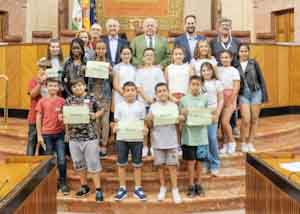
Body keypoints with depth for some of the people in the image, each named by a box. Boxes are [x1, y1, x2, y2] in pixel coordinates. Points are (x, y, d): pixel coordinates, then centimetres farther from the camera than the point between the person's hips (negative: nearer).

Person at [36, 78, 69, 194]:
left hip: (59, 133, 1)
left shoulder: (62, 101, 2)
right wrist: (39, 135, -3)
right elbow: (38, 118, 0)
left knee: (62, 160, -1)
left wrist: (63, 117, -14)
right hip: (46, 134, 0)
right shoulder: (42, 101, -2)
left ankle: (63, 183, 13)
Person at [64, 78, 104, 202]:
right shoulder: (69, 100, 5)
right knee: (78, 163, 14)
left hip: (90, 136, -3)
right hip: (74, 137, 4)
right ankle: (84, 186, 31)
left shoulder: (91, 98, -2)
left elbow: (101, 110, 7)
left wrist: (95, 116, -11)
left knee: (93, 164, 1)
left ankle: (98, 189, 11)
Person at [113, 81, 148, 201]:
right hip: (122, 138, 1)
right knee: (121, 164, 7)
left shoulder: (141, 105, 2)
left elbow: (143, 122, 5)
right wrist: (115, 127, -16)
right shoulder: (119, 106, 3)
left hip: (137, 138, 0)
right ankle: (122, 188, 17)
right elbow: (116, 122, 5)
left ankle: (138, 188, 17)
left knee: (137, 164, 7)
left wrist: (145, 129, -15)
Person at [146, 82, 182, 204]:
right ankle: (163, 188, 24)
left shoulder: (174, 106, 2)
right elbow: (150, 126, 2)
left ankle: (175, 190, 9)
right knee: (161, 165, 10)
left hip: (171, 141, 0)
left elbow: (178, 124, 6)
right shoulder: (153, 107, 1)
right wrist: (149, 119, -18)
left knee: (172, 165, 0)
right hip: (158, 141, 1)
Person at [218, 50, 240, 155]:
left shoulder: (234, 71, -2)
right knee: (222, 122, 2)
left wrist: (230, 100, -12)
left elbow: (236, 88, -6)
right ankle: (225, 144, 14)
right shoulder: (218, 70, 9)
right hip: (220, 97, 4)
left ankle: (232, 142, 4)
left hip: (230, 98, -4)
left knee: (225, 121, -14)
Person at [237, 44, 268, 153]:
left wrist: (264, 94, 1)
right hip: (243, 94, -1)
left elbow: (261, 79, 4)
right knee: (246, 120, -9)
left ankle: (250, 143, 18)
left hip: (256, 93, 1)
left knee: (254, 119, 6)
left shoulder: (254, 63, 2)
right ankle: (243, 143, 11)